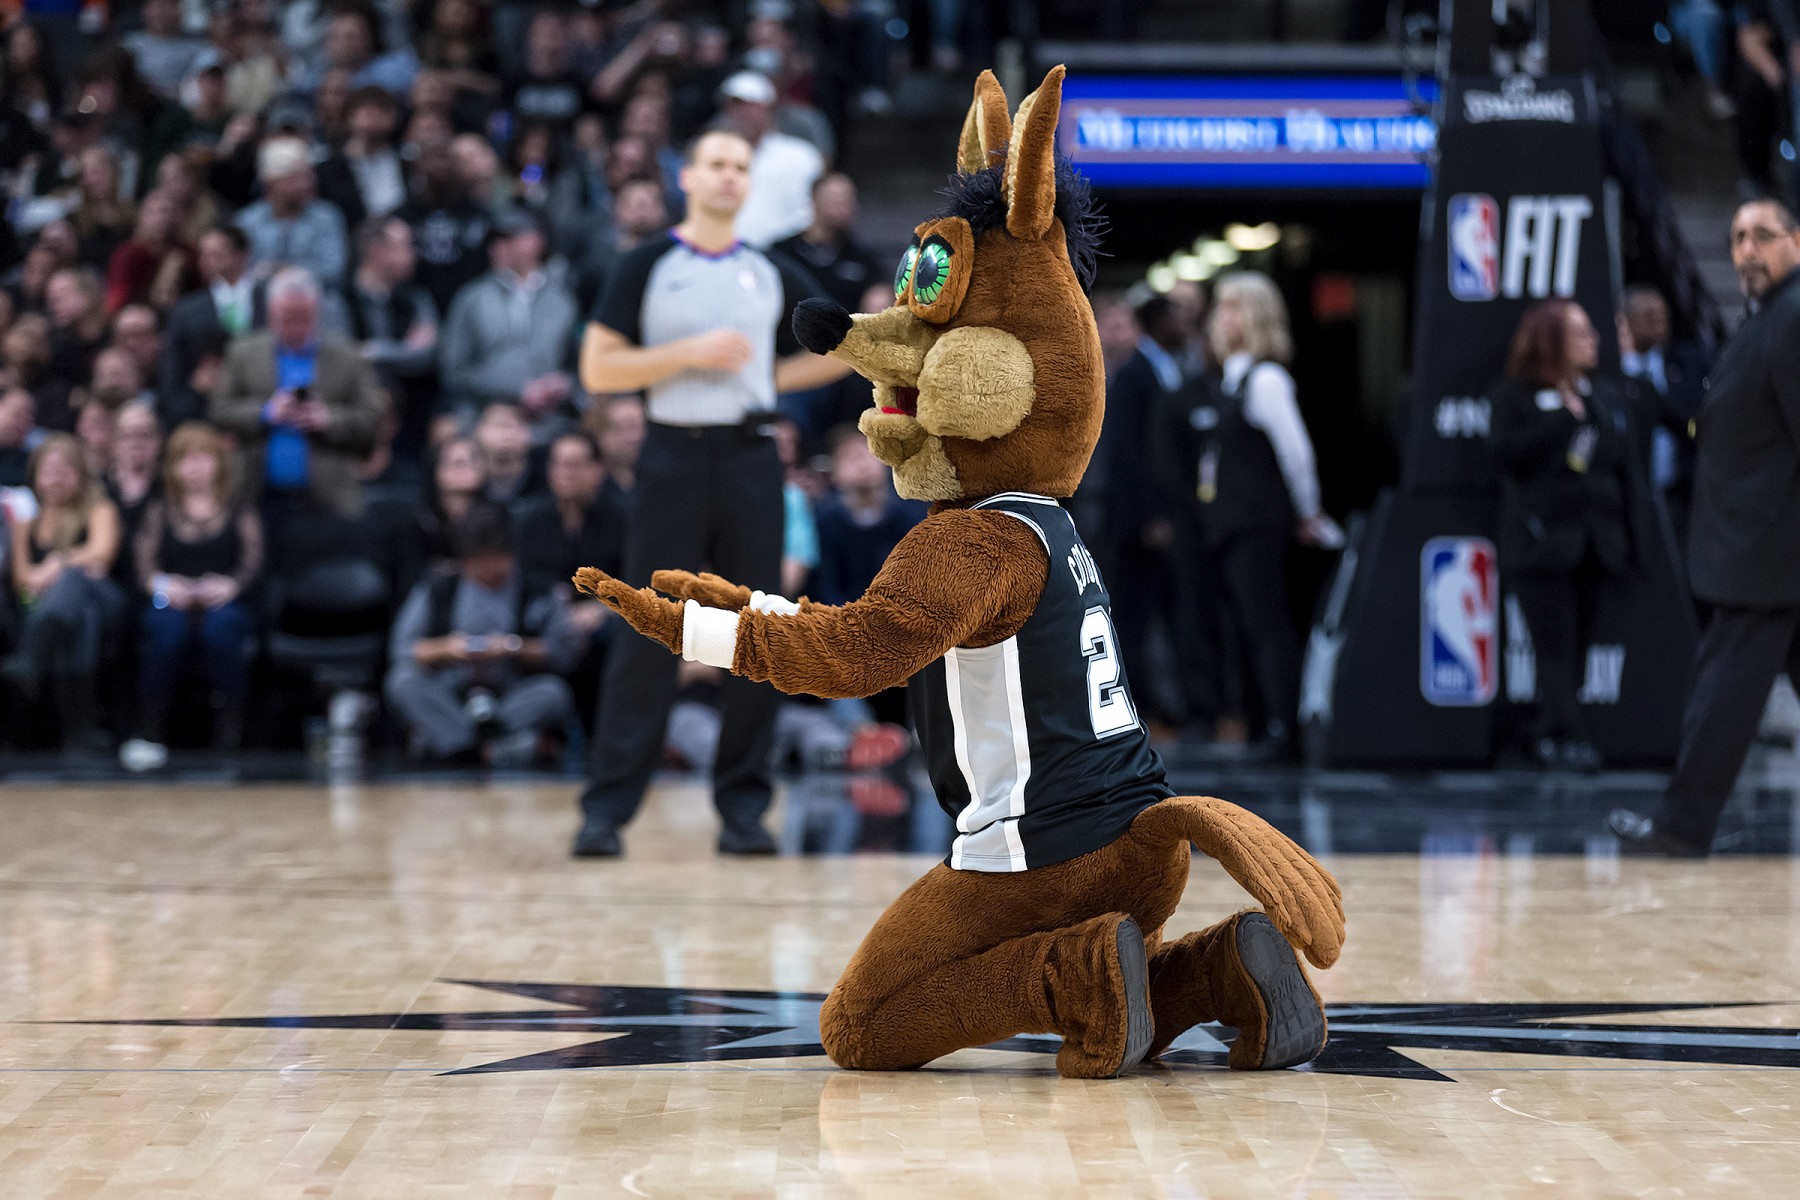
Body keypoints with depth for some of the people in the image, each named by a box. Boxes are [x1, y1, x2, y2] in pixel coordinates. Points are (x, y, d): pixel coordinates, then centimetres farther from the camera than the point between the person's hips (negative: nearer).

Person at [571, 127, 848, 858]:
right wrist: (691, 353, -12)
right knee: (649, 634, -5)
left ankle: (742, 804, 9)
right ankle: (607, 806, -2)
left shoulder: (771, 276, 13)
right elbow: (597, 370, -5)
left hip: (749, 459, 3)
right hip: (675, 456, -3)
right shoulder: (648, 268, 3)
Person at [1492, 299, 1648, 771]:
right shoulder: (1514, 396, 0)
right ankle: (1566, 735, -13)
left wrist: (1634, 532, 7)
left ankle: (1550, 736, 13)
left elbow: (1626, 466, 13)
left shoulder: (1607, 395, 14)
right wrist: (1563, 416, -16)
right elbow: (1507, 453, -16)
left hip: (1594, 541, 5)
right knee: (1556, 646, -10)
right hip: (1541, 539, -5)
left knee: (1576, 646, 5)